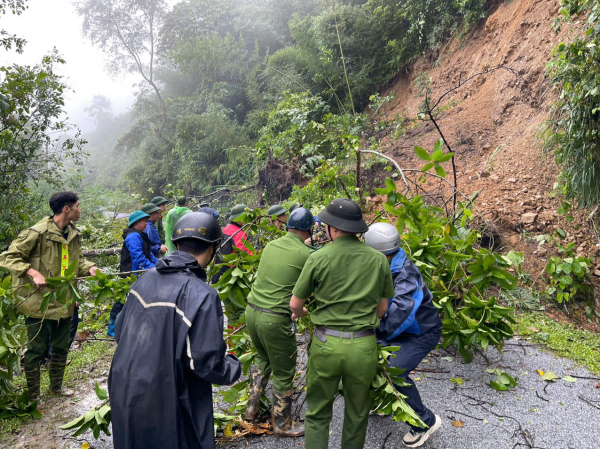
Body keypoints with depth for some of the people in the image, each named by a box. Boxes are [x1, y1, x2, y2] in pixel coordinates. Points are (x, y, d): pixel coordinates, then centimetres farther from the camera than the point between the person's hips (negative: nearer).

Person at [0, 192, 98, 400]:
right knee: (36, 349, 7)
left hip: (64, 303, 7)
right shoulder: (38, 232, -18)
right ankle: (32, 395, 25)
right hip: (39, 302, -7)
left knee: (61, 347, 19)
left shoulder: (74, 234, 6)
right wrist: (33, 273, -26)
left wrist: (89, 268, -1)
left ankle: (56, 385, 39)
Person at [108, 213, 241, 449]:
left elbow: (119, 332, 10)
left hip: (123, 396, 7)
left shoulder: (145, 279, -1)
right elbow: (207, 364, -21)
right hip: (163, 408, -6)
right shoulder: (201, 294, -22)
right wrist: (233, 366, 0)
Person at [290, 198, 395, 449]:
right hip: (364, 347, 2)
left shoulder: (318, 258, -8)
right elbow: (383, 308, 8)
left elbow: (295, 303, 1)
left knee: (317, 413, 15)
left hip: (326, 344, -2)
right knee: (357, 414, 21)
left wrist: (299, 313, 24)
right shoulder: (379, 260, -1)